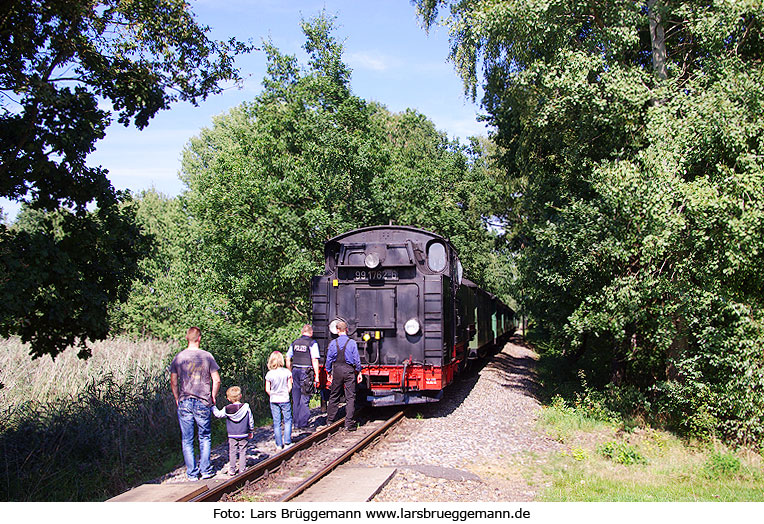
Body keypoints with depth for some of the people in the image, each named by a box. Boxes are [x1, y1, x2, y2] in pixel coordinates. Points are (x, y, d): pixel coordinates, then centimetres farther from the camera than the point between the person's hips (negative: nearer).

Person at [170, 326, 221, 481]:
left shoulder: (178, 357, 0)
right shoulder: (207, 356, -4)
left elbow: (173, 382, 3)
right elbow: (216, 380, -4)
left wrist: (177, 399, 14)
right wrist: (212, 398, 9)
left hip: (184, 403, 1)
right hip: (203, 403, -1)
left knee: (187, 440, 8)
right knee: (204, 438, 14)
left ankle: (192, 474, 11)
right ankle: (205, 470, 14)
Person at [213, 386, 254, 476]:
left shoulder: (227, 409, -9)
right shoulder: (246, 408, -6)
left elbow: (218, 414, 6)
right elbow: (251, 421, 3)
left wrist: (213, 407, 22)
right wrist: (251, 431, 17)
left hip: (232, 435, 0)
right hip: (243, 435, 0)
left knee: (232, 452, 8)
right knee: (242, 452, 6)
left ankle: (232, 470, 11)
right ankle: (242, 469, 6)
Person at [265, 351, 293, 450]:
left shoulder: (269, 374, -7)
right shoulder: (286, 372, -9)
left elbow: (267, 389, -4)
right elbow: (290, 387, -6)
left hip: (274, 401, 1)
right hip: (285, 400, -1)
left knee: (276, 423, 7)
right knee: (287, 420, 10)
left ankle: (279, 445, 11)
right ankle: (287, 442, 5)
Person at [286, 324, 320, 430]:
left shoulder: (294, 343, 11)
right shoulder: (312, 343, -6)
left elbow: (288, 359, 13)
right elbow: (314, 360, -12)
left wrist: (290, 373, 20)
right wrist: (316, 376, -9)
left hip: (295, 371, 5)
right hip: (307, 372, -5)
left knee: (296, 398, 12)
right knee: (304, 399, -3)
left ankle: (296, 423, 19)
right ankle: (303, 424, -3)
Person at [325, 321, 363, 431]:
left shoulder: (333, 343, 0)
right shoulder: (352, 343, -5)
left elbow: (329, 359, 5)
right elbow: (357, 359, -3)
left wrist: (329, 372, 15)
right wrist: (359, 372, 6)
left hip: (337, 370, 2)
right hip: (349, 371, -2)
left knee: (334, 396, 14)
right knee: (350, 397, 2)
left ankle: (330, 420, 22)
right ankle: (349, 423, -1)